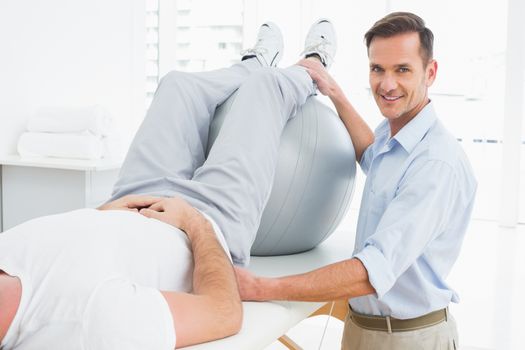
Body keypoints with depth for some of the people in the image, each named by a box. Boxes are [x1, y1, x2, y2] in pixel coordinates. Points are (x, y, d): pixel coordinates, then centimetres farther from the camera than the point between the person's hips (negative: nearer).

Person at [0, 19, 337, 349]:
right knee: (265, 85, 9)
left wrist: (101, 212, -9)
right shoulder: (92, 319, -49)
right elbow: (225, 312, -33)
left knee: (180, 83, 19)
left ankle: (256, 64, 55)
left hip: (128, 214, 5)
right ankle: (311, 68, 50)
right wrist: (194, 220, -22)